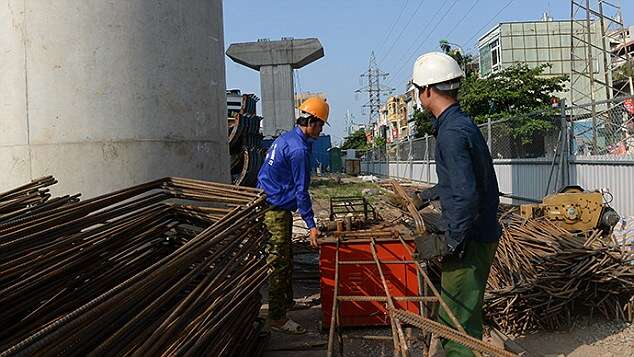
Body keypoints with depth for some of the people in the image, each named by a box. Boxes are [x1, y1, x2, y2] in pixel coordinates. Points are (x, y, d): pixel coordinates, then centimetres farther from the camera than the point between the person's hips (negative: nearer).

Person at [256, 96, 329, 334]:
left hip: (267, 205, 10)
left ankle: (287, 301, 35)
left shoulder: (285, 138, 12)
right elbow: (301, 190, -21)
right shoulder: (299, 149, -20)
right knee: (279, 263, -4)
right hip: (277, 211, -10)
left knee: (285, 259, 21)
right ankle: (277, 318, 3)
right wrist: (311, 225, -18)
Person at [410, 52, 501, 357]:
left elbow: (467, 195, -28)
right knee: (451, 312, 21)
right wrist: (426, 196, 36)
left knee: (458, 318, 0)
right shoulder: (462, 124, 12)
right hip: (480, 233, 10)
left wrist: (449, 242, -20)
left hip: (469, 240, -10)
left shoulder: (452, 134, -21)